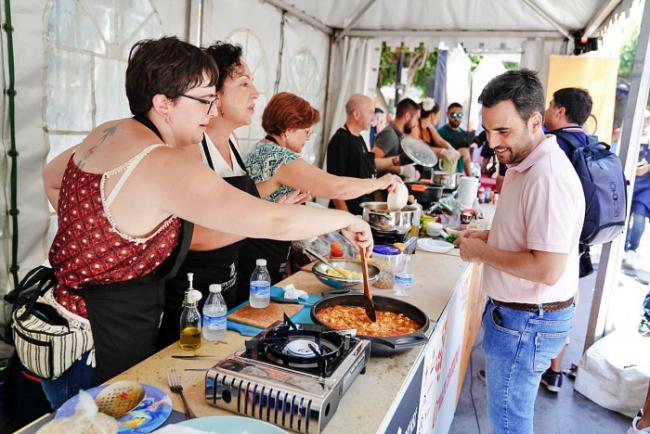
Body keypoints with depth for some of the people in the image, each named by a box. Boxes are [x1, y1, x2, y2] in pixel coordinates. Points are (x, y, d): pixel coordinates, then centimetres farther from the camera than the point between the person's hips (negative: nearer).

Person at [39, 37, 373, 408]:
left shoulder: (107, 134, 2)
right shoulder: (165, 165, -28)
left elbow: (52, 177, 22)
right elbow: (275, 222, -33)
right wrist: (346, 219, -17)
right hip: (100, 354, -9)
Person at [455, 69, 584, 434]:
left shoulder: (549, 178, -26)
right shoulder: (524, 164, 6)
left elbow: (547, 270, -29)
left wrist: (482, 252, -18)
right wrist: (489, 236, 5)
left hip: (528, 321, -9)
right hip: (515, 311, 9)